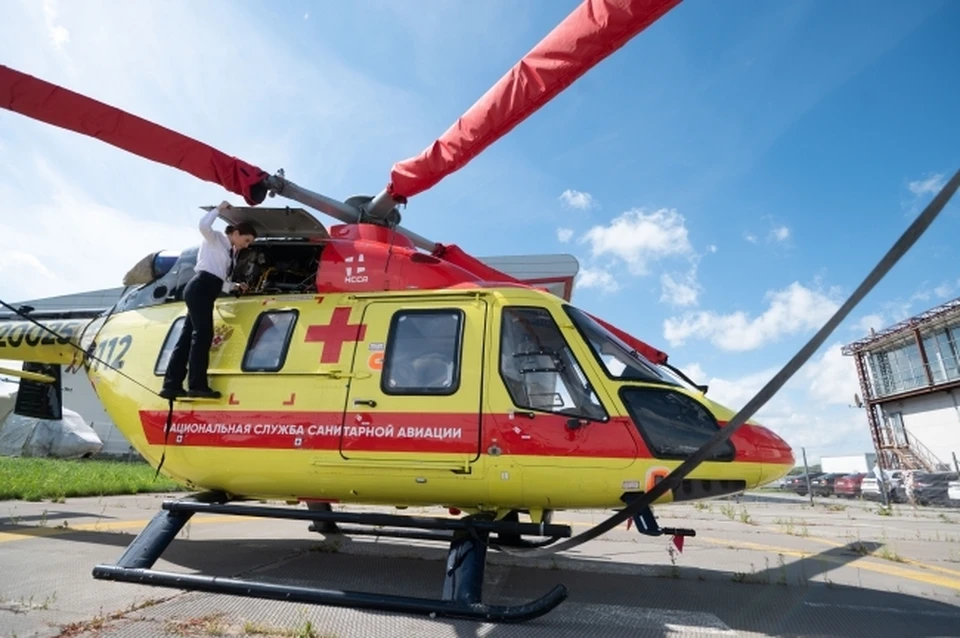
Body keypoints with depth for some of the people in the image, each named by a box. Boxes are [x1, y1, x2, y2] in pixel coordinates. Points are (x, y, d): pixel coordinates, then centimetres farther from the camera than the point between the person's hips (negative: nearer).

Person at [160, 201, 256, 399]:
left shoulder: (232, 253, 24)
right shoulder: (215, 239, 6)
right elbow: (204, 225, -16)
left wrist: (235, 287, 8)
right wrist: (220, 208, -3)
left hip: (206, 291, 9)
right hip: (200, 287, -9)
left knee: (189, 336, 5)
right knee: (203, 334, -15)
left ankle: (171, 385, 5)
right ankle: (197, 385, -18)